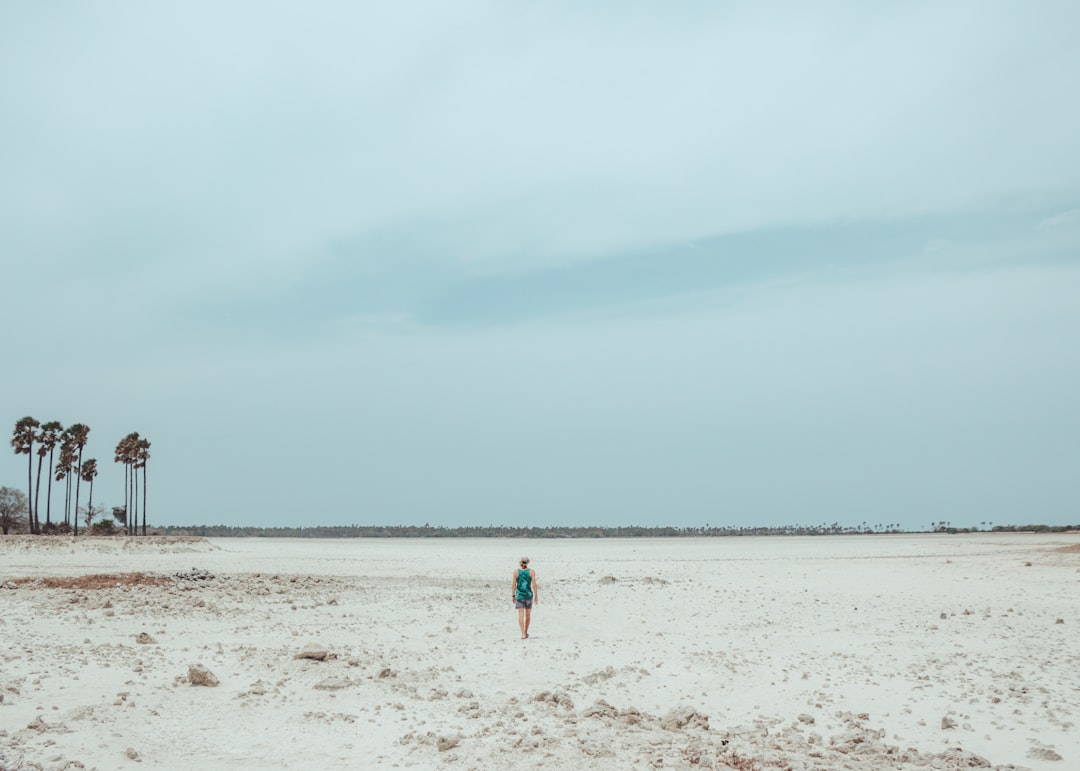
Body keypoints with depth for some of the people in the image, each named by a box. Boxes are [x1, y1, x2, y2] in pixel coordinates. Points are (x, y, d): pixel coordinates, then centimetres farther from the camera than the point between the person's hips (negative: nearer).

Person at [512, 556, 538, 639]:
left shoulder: (516, 572, -3)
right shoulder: (532, 571, -4)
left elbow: (514, 585, -2)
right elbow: (534, 585, -8)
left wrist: (513, 596, 7)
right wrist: (536, 596, -3)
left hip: (519, 595, -1)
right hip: (529, 595, 1)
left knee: (521, 615, -4)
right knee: (528, 614, 17)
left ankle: (523, 634, -16)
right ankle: (526, 632, 28)